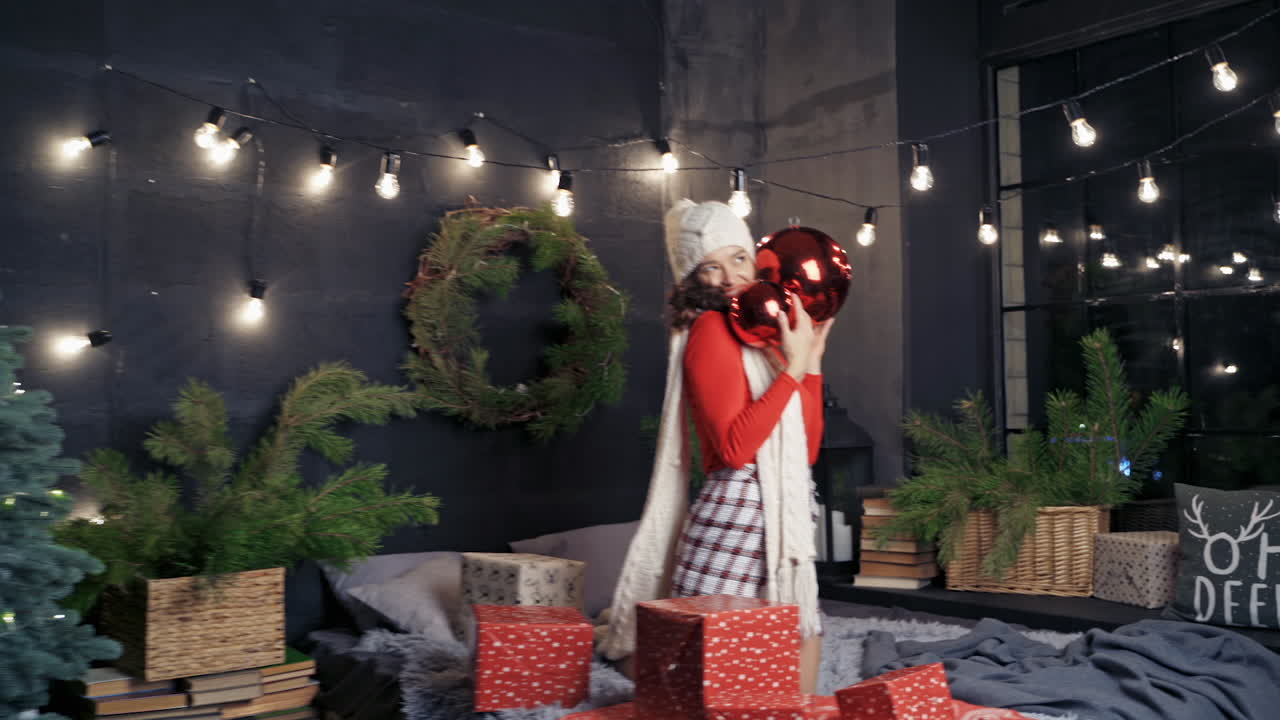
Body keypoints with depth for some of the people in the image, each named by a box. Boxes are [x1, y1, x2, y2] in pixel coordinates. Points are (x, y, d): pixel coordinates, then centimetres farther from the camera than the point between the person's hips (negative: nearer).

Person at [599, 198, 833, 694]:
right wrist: (793, 368, -19)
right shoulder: (711, 330, -8)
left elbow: (807, 450, 14)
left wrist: (812, 360, 11)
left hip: (785, 520, 8)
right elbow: (734, 447, -21)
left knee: (801, 640, 11)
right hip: (737, 512, -8)